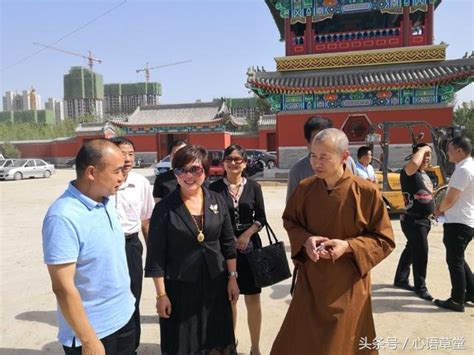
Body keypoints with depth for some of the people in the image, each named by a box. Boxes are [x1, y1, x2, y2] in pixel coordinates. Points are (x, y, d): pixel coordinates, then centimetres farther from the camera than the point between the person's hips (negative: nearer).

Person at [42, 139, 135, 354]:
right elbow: (63, 287, -24)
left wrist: (125, 301, 15)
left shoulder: (106, 202, -1)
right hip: (94, 331, -7)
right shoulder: (63, 217, -25)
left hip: (124, 316, 7)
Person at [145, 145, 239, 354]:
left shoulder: (217, 201, -1)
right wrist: (161, 294, -9)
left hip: (215, 284, 3)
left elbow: (228, 243, 6)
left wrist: (232, 278, 5)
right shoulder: (164, 208, -11)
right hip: (179, 287, -3)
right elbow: (156, 255, -9)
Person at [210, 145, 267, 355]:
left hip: (250, 246, 1)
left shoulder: (253, 187, 1)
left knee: (253, 299, 5)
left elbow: (261, 218, 2)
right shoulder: (215, 188, -3)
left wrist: (247, 233, -14)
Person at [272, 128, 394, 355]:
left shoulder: (367, 192, -15)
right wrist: (305, 240, -12)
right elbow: (290, 221, 9)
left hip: (348, 285, -2)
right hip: (310, 280, 3)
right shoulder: (304, 189, -5)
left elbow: (384, 240, -6)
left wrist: (349, 245, -22)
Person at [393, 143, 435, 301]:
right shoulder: (409, 173, -16)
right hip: (413, 220, -9)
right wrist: (422, 148, -24)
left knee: (411, 250, 17)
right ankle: (420, 288, 10)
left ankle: (400, 280, 30)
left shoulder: (425, 175, 14)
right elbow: (414, 163, -41)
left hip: (424, 219, 9)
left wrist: (433, 210, 16)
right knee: (421, 253, -4)